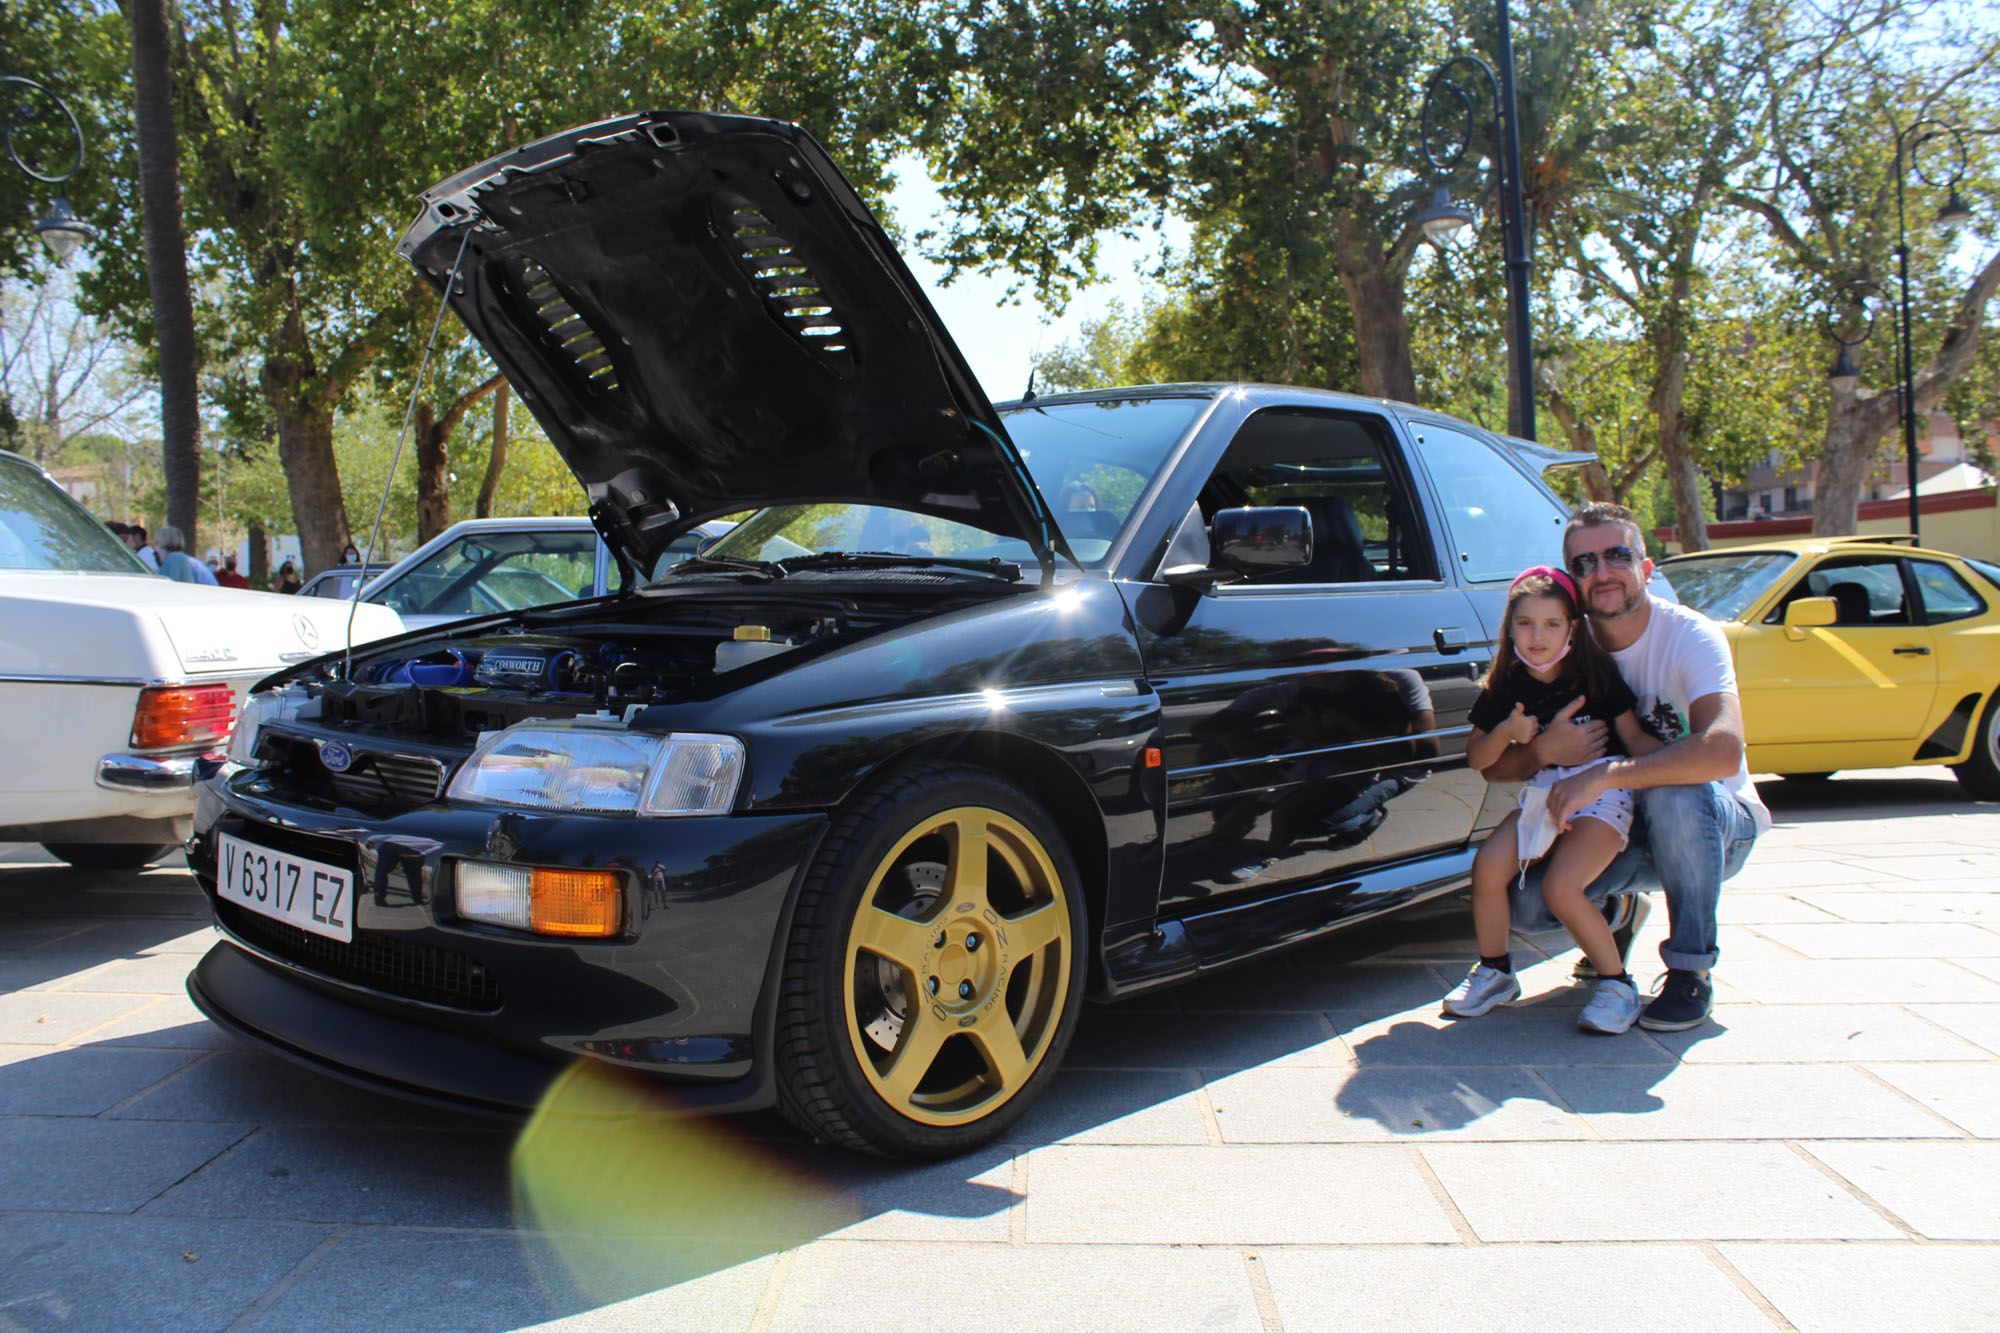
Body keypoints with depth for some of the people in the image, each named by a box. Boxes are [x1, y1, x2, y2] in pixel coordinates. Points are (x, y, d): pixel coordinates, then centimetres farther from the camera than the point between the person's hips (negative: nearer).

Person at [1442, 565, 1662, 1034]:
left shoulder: (1597, 673, -4)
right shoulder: (1505, 685, 3)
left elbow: (1634, 738, -1)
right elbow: (1477, 759, 5)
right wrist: (1505, 733, -15)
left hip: (1601, 791, -4)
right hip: (1542, 793, 4)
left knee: (1560, 886, -26)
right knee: (1487, 866, -18)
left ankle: (1617, 983, -3)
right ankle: (1495, 972, 5)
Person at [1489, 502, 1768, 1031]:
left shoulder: (1689, 636, -20)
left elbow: (1723, 749, -39)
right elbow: (1494, 765, -8)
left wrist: (1604, 775, -42)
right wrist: (1544, 750, -29)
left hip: (1719, 825, -4)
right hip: (1624, 831, 4)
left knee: (1674, 794, -38)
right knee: (1526, 904, -20)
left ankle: (1691, 973, -17)